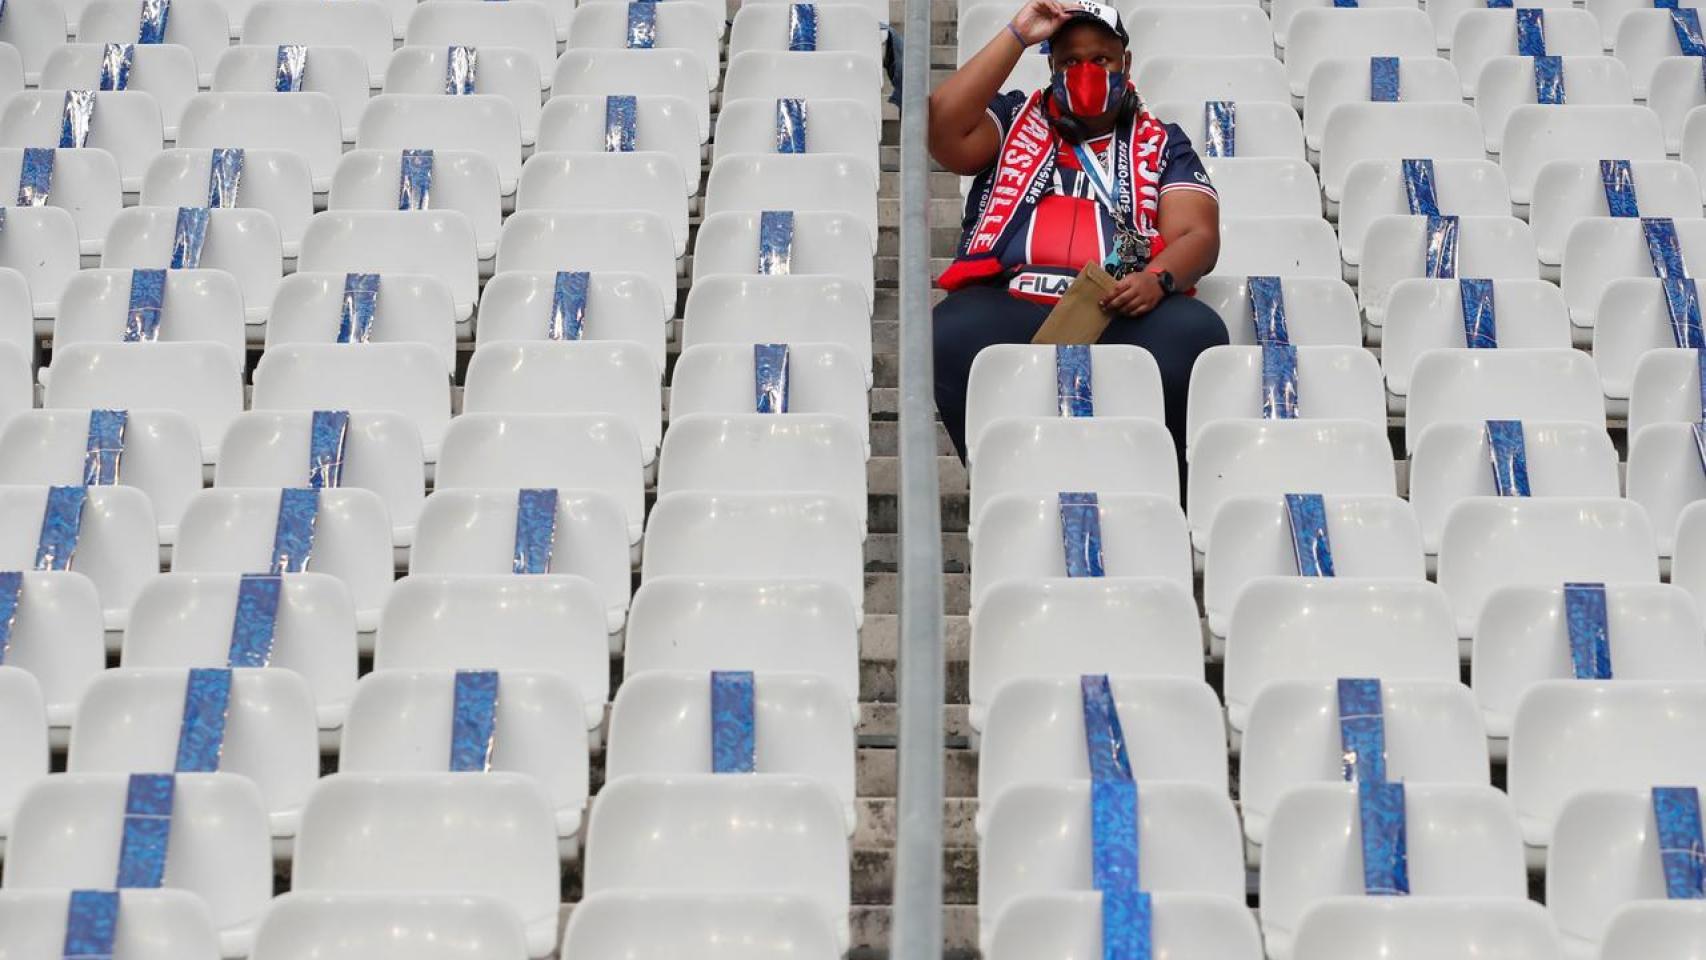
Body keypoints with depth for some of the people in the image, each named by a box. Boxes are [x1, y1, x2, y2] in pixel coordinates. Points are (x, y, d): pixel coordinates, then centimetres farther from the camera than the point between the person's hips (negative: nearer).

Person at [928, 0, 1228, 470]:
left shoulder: (1162, 145, 24)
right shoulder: (1015, 119, 26)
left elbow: (1197, 234, 11)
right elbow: (944, 128, 7)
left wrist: (1158, 278, -13)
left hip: (1121, 312, 1)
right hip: (1008, 305, 0)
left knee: (1195, 333, -34)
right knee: (952, 338, -36)